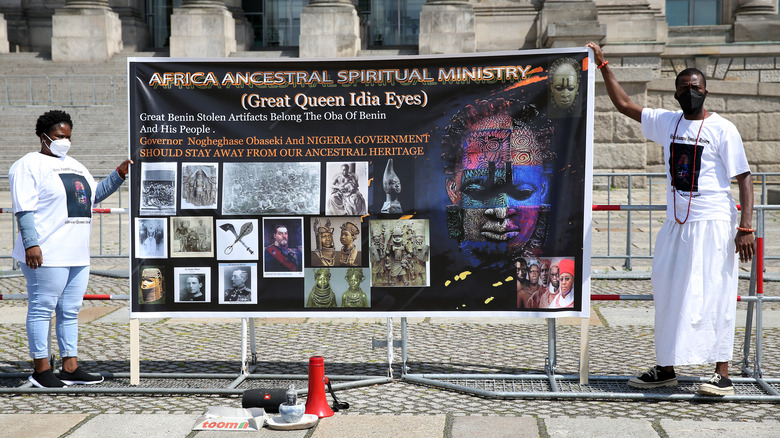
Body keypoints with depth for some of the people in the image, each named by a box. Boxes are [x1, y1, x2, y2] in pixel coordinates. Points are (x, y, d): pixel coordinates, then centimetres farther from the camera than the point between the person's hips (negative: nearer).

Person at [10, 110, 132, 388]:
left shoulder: (73, 165, 20)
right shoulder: (29, 165, -4)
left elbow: (94, 195, 28)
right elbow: (24, 209, -12)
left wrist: (119, 175, 15)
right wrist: (31, 244, -21)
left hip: (77, 255, 8)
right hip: (47, 254, -8)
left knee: (70, 311, 10)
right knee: (42, 308, -2)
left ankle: (70, 369, 15)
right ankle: (41, 370, 4)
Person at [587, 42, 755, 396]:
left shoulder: (722, 129, -4)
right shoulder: (666, 123, 11)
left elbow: (744, 179, -7)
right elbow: (624, 105, 19)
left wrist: (746, 227, -15)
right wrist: (603, 65, 16)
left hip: (713, 225, -6)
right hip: (676, 226, 6)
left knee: (712, 297, -9)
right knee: (668, 296, 7)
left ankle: (723, 375, -6)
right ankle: (665, 369, 15)